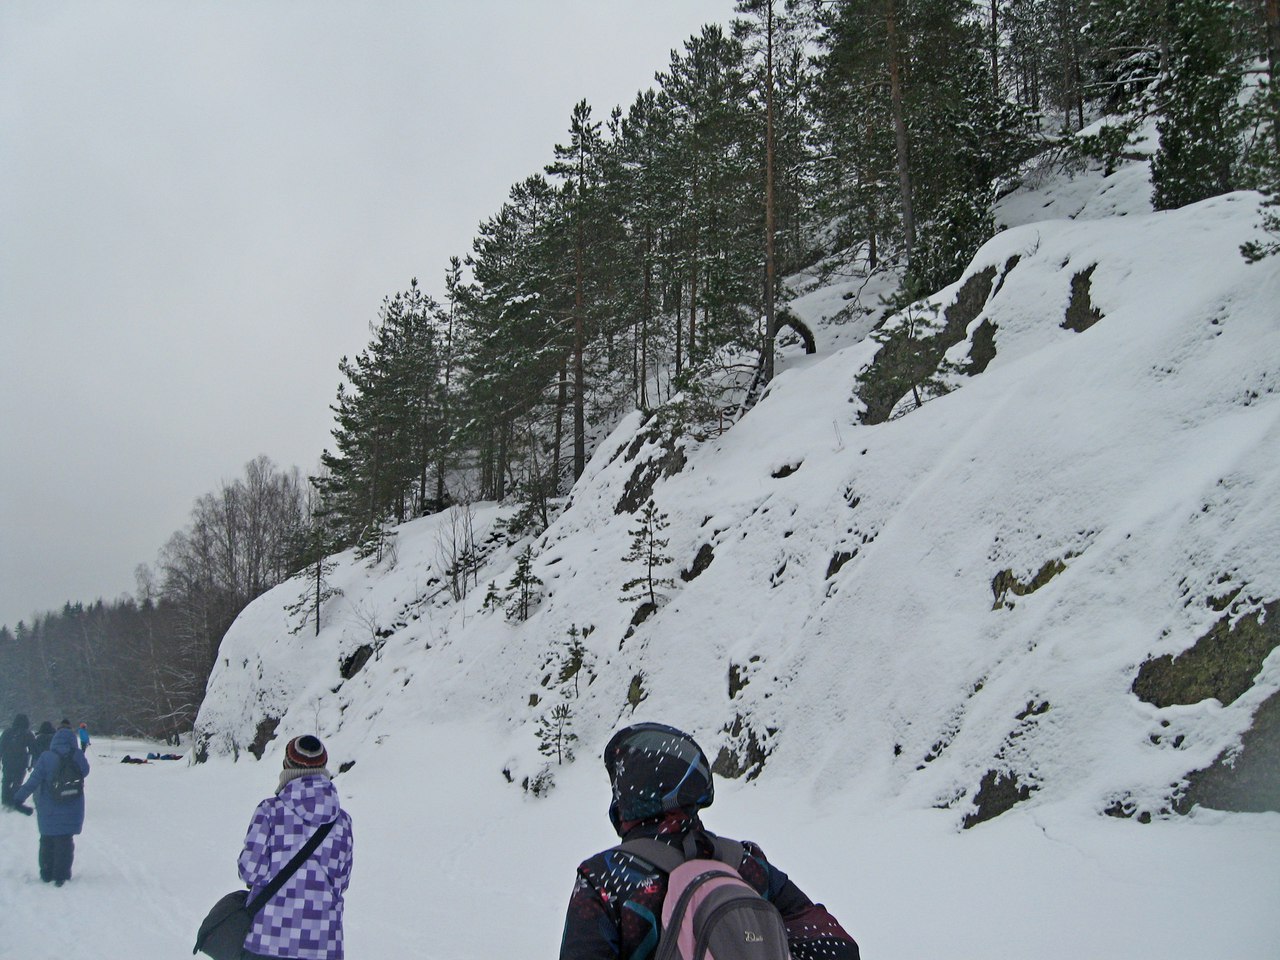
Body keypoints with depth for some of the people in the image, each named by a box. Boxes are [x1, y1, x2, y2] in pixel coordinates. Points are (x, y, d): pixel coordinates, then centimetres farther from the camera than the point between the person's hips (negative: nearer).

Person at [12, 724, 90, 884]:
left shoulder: (46, 758, -13)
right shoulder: (77, 757, -8)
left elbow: (33, 782, -14)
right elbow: (84, 772, 9)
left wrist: (18, 798, -6)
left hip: (48, 811, 0)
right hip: (70, 812, 1)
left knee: (47, 841, 16)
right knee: (65, 842, 10)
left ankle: (46, 874, 23)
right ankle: (61, 876, 10)